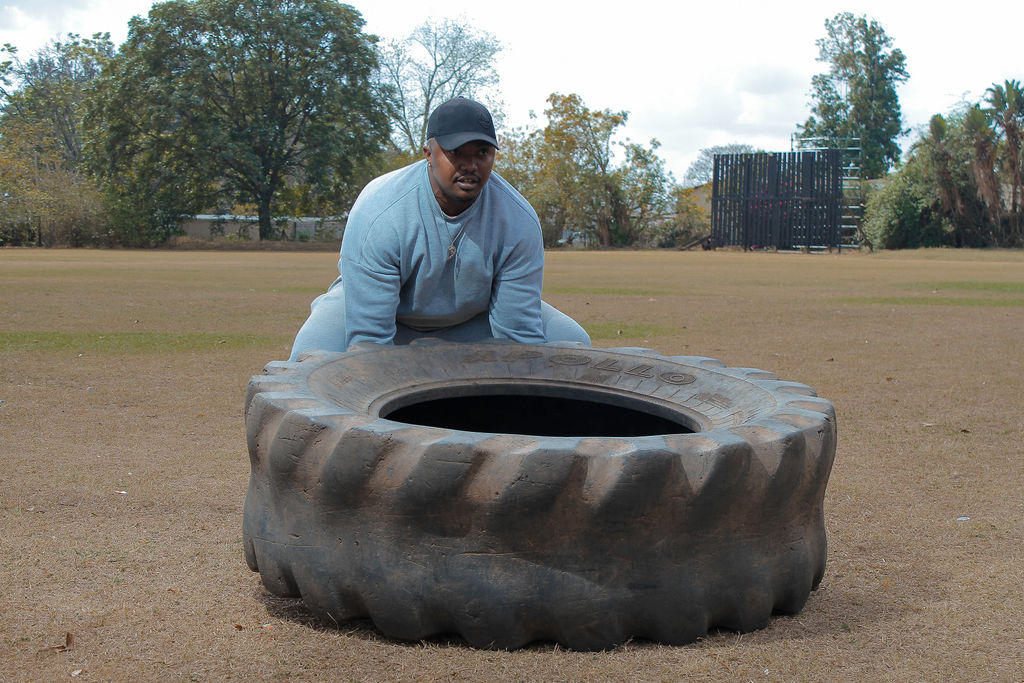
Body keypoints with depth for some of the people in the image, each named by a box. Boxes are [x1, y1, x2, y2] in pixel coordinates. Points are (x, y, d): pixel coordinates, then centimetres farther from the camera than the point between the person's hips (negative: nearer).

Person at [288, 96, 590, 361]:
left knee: (572, 342, -15)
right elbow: (369, 338, -34)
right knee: (314, 352, -34)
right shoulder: (378, 217, -33)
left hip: (472, 317, 3)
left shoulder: (519, 221, -24)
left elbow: (520, 334, -20)